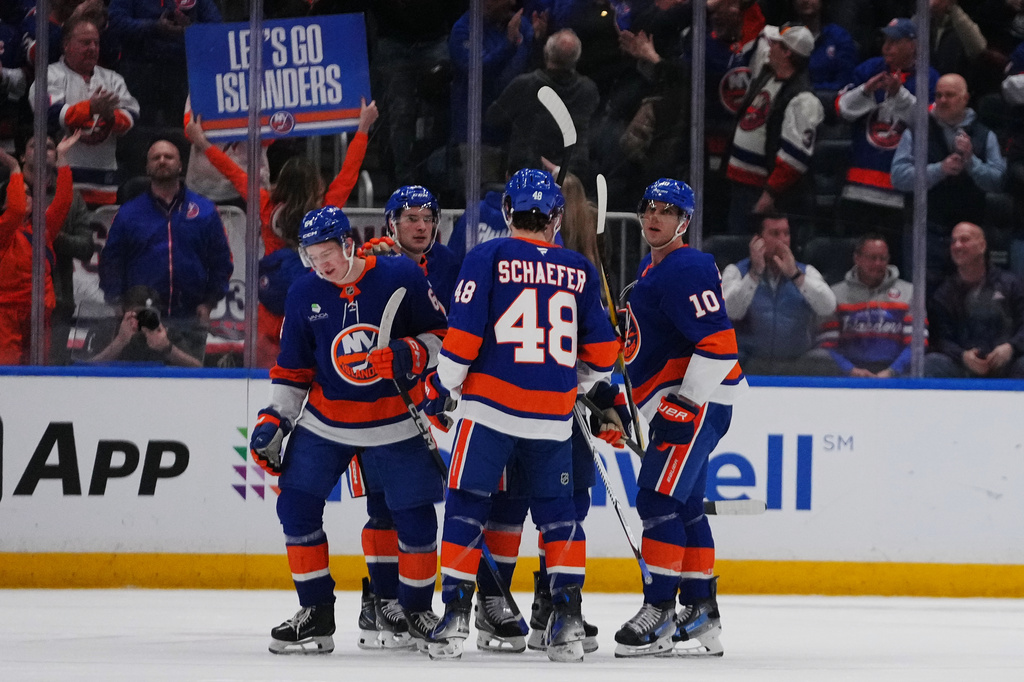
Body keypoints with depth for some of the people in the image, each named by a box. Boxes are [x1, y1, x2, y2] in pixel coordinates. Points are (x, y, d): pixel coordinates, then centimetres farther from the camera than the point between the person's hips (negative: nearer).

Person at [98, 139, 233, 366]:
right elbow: (110, 263, 10)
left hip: (190, 321, 1)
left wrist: (208, 304, 0)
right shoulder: (129, 214, 10)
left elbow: (221, 262, 11)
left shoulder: (205, 211, 10)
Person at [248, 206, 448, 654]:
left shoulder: (401, 278, -13)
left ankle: (415, 609, 20)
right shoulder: (304, 294, -4)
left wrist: (410, 355, -22)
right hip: (326, 420, 2)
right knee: (296, 505, -5)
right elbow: (292, 369, 4)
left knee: (413, 515, 0)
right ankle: (315, 613, 6)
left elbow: (440, 335, -4)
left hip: (395, 422, -2)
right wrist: (274, 421, -2)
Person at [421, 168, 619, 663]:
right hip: (553, 415, 3)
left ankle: (455, 614, -1)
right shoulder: (578, 270, 7)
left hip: (490, 407, -3)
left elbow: (463, 335, -8)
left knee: (466, 507, 5)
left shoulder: (486, 259, -3)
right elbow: (601, 349, 11)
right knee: (556, 510, 12)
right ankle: (568, 617, 2)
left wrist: (441, 386, 6)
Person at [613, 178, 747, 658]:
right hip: (677, 405, 11)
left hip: (699, 402, -11)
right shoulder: (650, 270, 18)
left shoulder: (685, 270, -15)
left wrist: (685, 402, -24)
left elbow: (717, 343, -23)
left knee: (660, 500, -14)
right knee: (684, 506, 12)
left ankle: (659, 613, -14)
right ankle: (702, 617, 17)